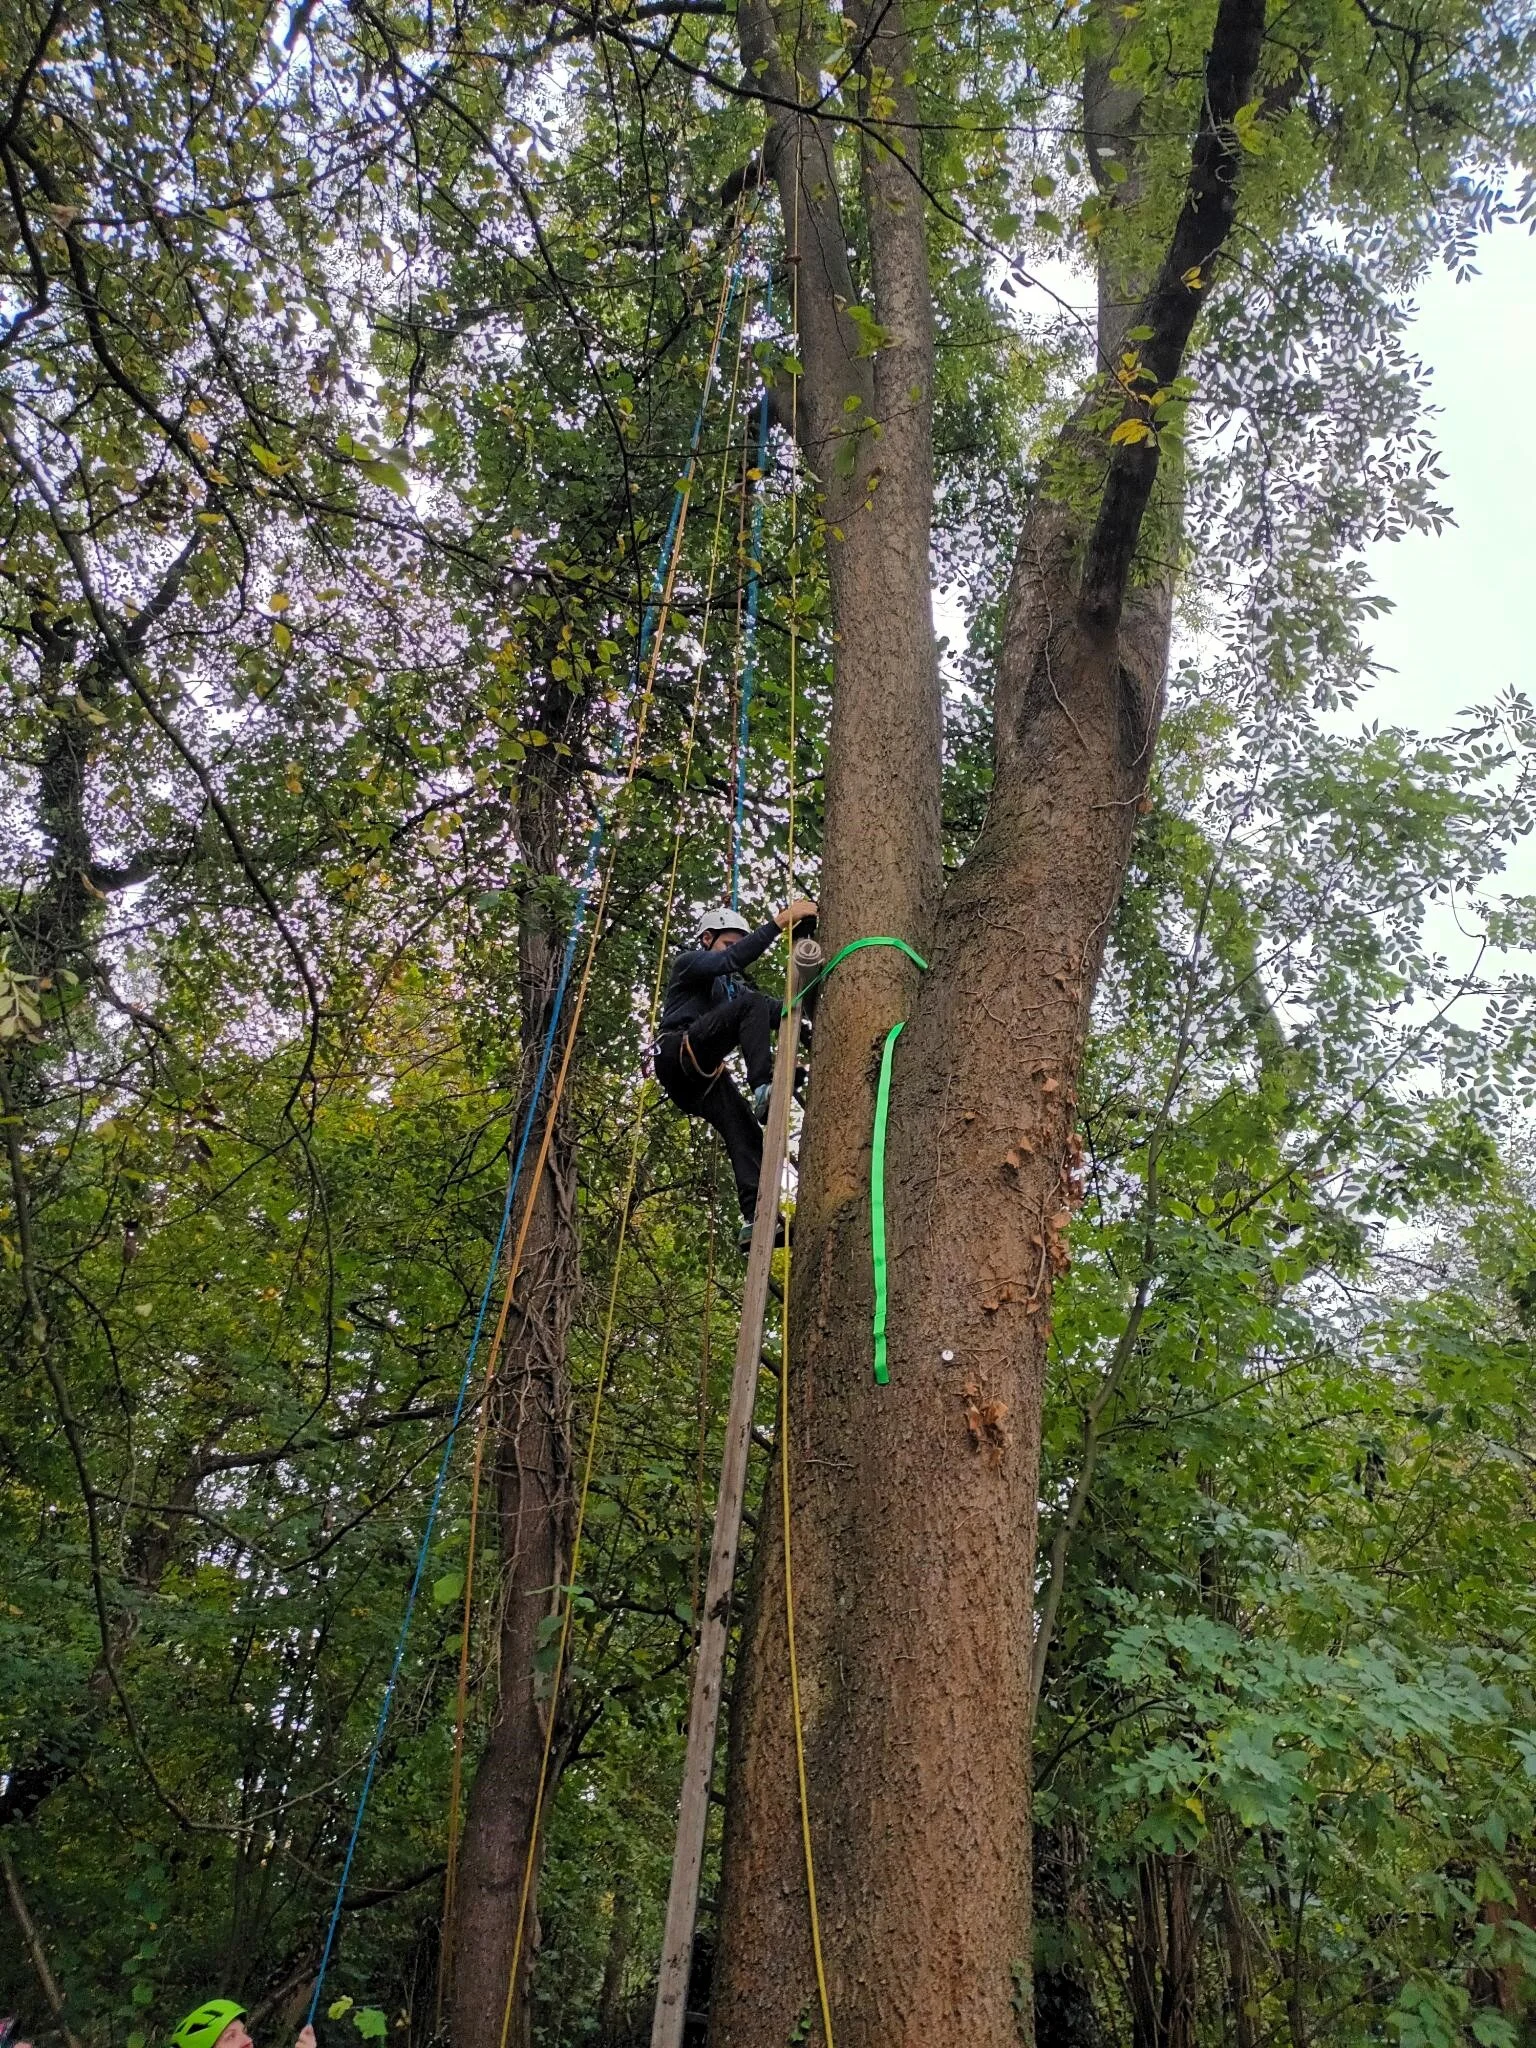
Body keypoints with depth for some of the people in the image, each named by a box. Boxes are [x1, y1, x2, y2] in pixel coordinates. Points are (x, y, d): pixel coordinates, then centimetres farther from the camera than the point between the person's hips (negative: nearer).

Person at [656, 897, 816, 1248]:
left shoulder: (733, 987, 33)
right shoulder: (688, 963, 11)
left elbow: (779, 1011, 20)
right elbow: (730, 961, -12)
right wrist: (779, 922, -16)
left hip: (704, 1077, 7)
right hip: (679, 1053, -7)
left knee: (745, 1133, -12)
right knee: (751, 1005, -22)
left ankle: (755, 1219, -23)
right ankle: (764, 1090, -38)